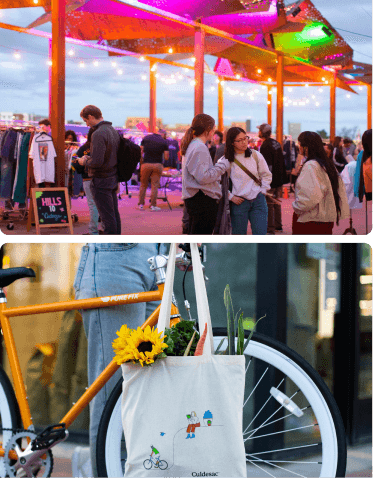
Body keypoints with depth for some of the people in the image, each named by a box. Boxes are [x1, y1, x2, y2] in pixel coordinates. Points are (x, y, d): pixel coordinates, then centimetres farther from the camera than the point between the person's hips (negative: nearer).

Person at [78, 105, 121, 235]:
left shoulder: (98, 134, -18)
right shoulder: (113, 131, 10)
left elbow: (97, 162, -24)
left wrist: (84, 162, -3)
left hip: (101, 180, -9)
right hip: (113, 178, 9)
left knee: (107, 216, -3)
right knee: (114, 214, 12)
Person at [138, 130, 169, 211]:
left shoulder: (146, 138, 4)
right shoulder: (164, 142, 0)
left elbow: (140, 152, 3)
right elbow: (166, 157, -3)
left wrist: (141, 163, 12)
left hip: (146, 164, 1)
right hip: (158, 165, -1)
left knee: (143, 185, 12)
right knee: (155, 186, 4)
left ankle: (141, 204, 14)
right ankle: (153, 205, 3)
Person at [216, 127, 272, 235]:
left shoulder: (256, 155, 4)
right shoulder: (225, 161, -4)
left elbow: (266, 175, 14)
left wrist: (262, 191, 5)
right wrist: (230, 196, -6)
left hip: (258, 201, 2)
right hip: (239, 202, -2)